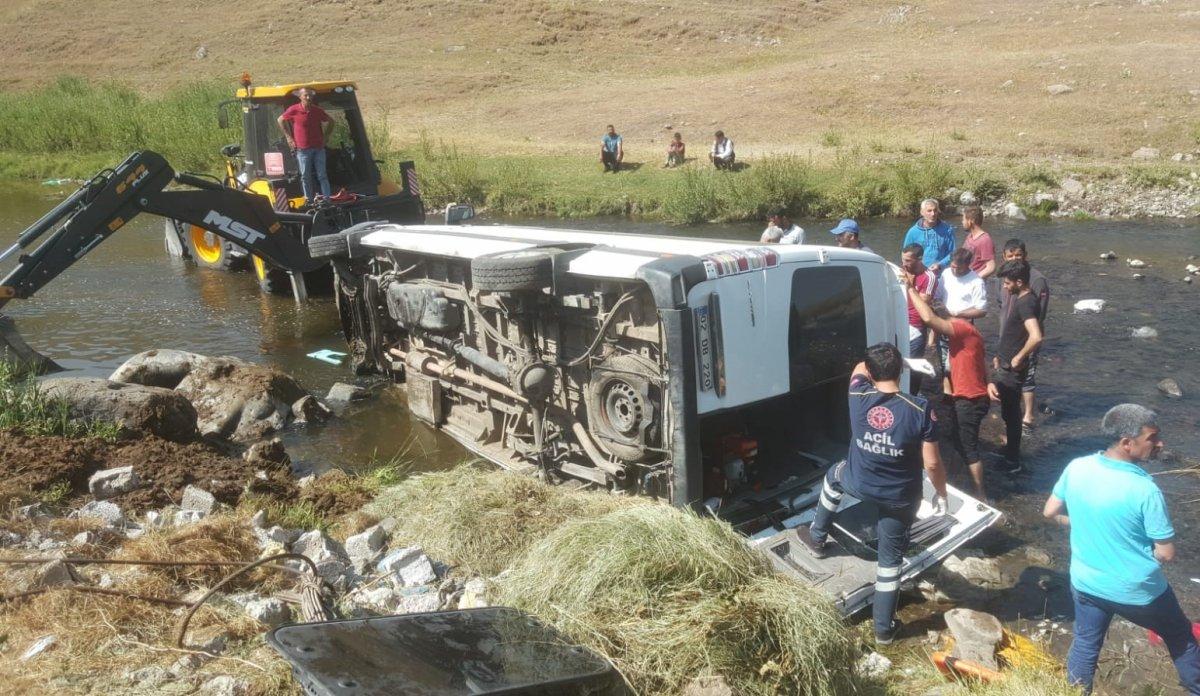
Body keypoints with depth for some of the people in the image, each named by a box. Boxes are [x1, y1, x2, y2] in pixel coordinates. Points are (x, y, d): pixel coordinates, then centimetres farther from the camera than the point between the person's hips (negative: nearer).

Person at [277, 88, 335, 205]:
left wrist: (325, 137, 11)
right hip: (303, 149, -1)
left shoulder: (318, 111, 2)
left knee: (322, 176, 1)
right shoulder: (294, 110, -4)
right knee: (305, 176, 3)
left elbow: (331, 122, 18)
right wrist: (288, 136, 6)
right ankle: (309, 201, 11)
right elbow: (280, 120, 10)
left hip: (319, 148, 1)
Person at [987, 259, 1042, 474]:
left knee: (1010, 414, 2)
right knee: (1009, 412, 21)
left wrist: (1018, 358, -24)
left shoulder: (1026, 303, -23)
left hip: (1011, 369, -10)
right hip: (1003, 364, 10)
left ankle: (1012, 463, 14)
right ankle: (1010, 453, 37)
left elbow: (1036, 337, -37)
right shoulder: (1016, 297, 7)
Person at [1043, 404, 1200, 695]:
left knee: (1085, 645, 23)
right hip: (1137, 592, -3)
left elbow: (1051, 512, 3)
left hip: (1086, 583, 4)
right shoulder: (1145, 490, -26)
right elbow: (1166, 553, -17)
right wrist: (1142, 546, 3)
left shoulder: (1076, 468, -12)